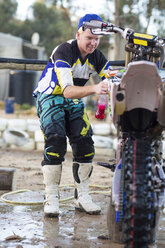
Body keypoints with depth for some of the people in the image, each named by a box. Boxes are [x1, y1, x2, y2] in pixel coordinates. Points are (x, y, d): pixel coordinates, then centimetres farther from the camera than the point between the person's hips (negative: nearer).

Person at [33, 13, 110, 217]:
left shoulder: (97, 57, -6)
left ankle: (82, 197, 5)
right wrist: (93, 89, -53)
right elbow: (67, 90, -36)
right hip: (50, 97, -6)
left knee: (85, 144, -7)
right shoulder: (64, 51, -26)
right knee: (55, 142, -23)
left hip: (74, 102, 6)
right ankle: (51, 199, -16)